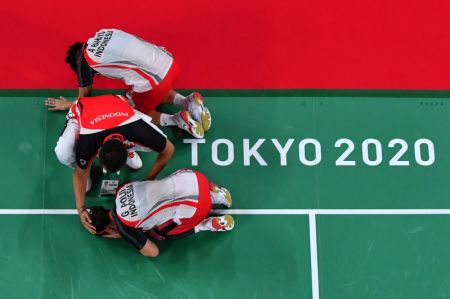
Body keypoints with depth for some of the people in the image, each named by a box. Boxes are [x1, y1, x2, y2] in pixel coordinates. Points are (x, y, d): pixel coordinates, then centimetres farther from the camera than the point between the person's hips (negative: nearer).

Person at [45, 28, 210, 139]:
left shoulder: (84, 60, 2)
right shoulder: (102, 33, 16)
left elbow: (85, 98, 17)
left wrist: (67, 105, 35)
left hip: (155, 82, -7)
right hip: (169, 62, 7)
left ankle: (178, 120, 5)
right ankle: (187, 102, 16)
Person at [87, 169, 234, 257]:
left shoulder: (124, 226, -6)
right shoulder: (122, 190, 10)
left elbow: (153, 252, 6)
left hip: (197, 205, -7)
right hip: (193, 177, 7)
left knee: (159, 233, 17)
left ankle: (211, 225, 11)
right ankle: (215, 195, 22)